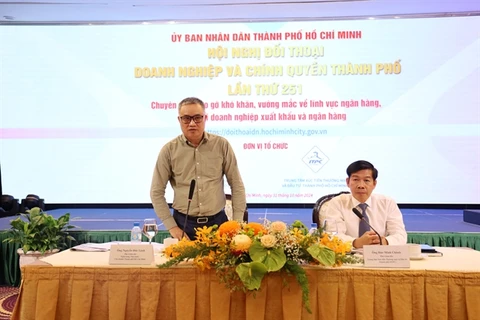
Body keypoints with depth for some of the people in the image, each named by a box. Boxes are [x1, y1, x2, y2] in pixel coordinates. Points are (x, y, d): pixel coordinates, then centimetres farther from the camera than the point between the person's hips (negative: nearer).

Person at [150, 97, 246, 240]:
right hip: (184, 223, 0)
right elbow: (156, 192, 2)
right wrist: (171, 226, -3)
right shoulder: (169, 150, -3)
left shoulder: (222, 145, -1)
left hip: (217, 221, 1)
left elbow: (237, 186, 3)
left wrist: (237, 223, -1)